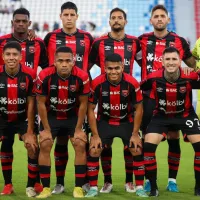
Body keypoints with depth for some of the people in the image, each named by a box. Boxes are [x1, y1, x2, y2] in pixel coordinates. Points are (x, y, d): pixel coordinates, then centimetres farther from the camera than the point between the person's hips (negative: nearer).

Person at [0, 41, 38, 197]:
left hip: (23, 118, -1)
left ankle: (31, 185, 0)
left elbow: (31, 103, -13)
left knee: (33, 146, -13)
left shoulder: (29, 75, -20)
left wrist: (30, 131, -14)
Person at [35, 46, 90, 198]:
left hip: (73, 116, 0)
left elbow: (83, 104, -11)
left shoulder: (82, 77, -24)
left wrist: (78, 129, -10)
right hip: (51, 116, 0)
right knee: (45, 145, -12)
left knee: (80, 145, -12)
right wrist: (46, 129, -11)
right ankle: (46, 188, -3)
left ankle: (79, 188, -4)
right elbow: (41, 103, -13)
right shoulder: (45, 76, -25)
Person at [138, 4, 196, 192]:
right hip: (149, 96, 0)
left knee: (173, 138, 2)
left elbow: (193, 65, 13)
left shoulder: (179, 41, 4)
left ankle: (172, 180, 12)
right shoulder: (143, 40, 4)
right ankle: (149, 179, 12)